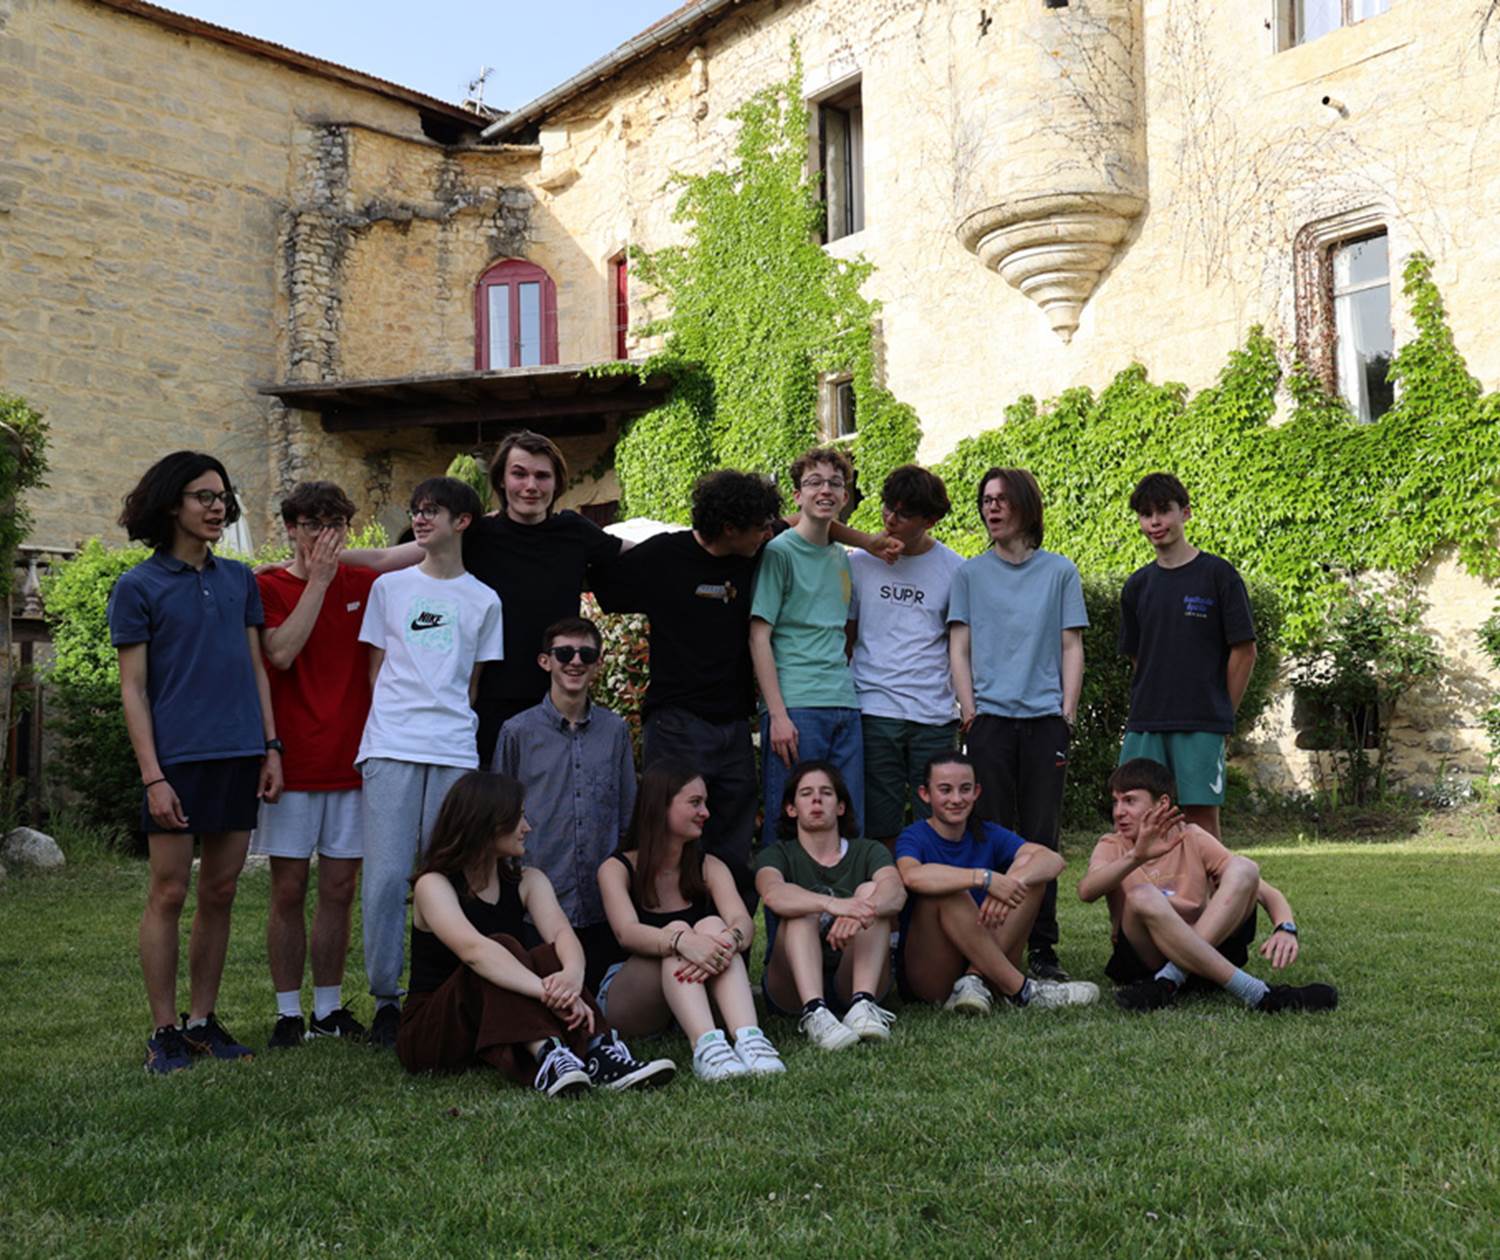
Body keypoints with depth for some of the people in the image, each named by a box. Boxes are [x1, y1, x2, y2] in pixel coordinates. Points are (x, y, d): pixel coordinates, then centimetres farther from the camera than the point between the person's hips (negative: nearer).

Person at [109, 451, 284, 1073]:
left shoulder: (239, 579, 12)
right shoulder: (138, 586, -1)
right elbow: (133, 688, -4)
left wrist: (271, 748, 7)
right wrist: (152, 776, -11)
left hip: (240, 757, 5)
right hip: (177, 759, -4)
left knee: (219, 894, 9)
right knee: (168, 894, 0)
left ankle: (202, 1021, 18)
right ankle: (163, 1032, 9)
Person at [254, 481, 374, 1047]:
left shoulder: (364, 584, 8)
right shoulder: (267, 587, 1)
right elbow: (281, 652, -16)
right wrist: (318, 580, -14)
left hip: (351, 761, 3)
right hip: (292, 762, -2)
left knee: (339, 889, 6)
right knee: (289, 890, 2)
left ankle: (330, 1008, 17)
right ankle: (288, 1013, 12)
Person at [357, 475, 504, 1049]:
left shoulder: (483, 601, 13)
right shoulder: (389, 587, 14)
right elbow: (376, 669, 14)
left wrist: (453, 722, 5)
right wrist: (395, 720, 3)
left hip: (455, 751, 0)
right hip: (390, 747, 0)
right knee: (386, 874, -6)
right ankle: (385, 997, 5)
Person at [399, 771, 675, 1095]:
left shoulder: (527, 881, 4)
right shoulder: (433, 885, -13)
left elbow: (562, 934, -16)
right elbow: (473, 949, -33)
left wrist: (572, 975, -40)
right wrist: (548, 991, -46)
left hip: (504, 1031, 5)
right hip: (428, 1033, -5)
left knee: (549, 957, -24)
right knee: (503, 947, -30)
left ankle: (598, 1055, -43)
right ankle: (545, 1060, -50)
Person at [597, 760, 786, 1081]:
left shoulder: (709, 868, 5)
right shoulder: (617, 868, -5)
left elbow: (744, 921, -15)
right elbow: (627, 933, -26)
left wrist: (729, 940, -41)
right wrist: (683, 942, -46)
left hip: (692, 1001, 3)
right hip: (626, 1003, -3)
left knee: (713, 926, -25)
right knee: (677, 929, -29)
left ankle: (748, 1037, -47)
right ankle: (705, 1044, -52)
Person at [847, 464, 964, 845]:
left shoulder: (954, 570, 4)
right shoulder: (858, 562, 6)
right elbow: (844, 637, 11)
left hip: (935, 714, 0)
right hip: (874, 710, 0)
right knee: (880, 827, 2)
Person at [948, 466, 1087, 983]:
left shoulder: (1059, 571, 10)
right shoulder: (970, 573, 10)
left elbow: (1071, 646, 9)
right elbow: (959, 648, 7)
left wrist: (1068, 710, -1)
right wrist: (969, 710, -3)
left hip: (1045, 716, 0)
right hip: (989, 718, 0)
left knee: (1041, 837, 2)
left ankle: (1042, 948, 9)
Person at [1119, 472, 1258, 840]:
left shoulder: (1217, 574, -2)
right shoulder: (1137, 585, 12)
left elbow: (1244, 651, -2)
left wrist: (1223, 714, -2)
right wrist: (1151, 704, 8)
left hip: (1201, 726, -4)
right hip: (1144, 725, 4)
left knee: (1200, 817, -3)